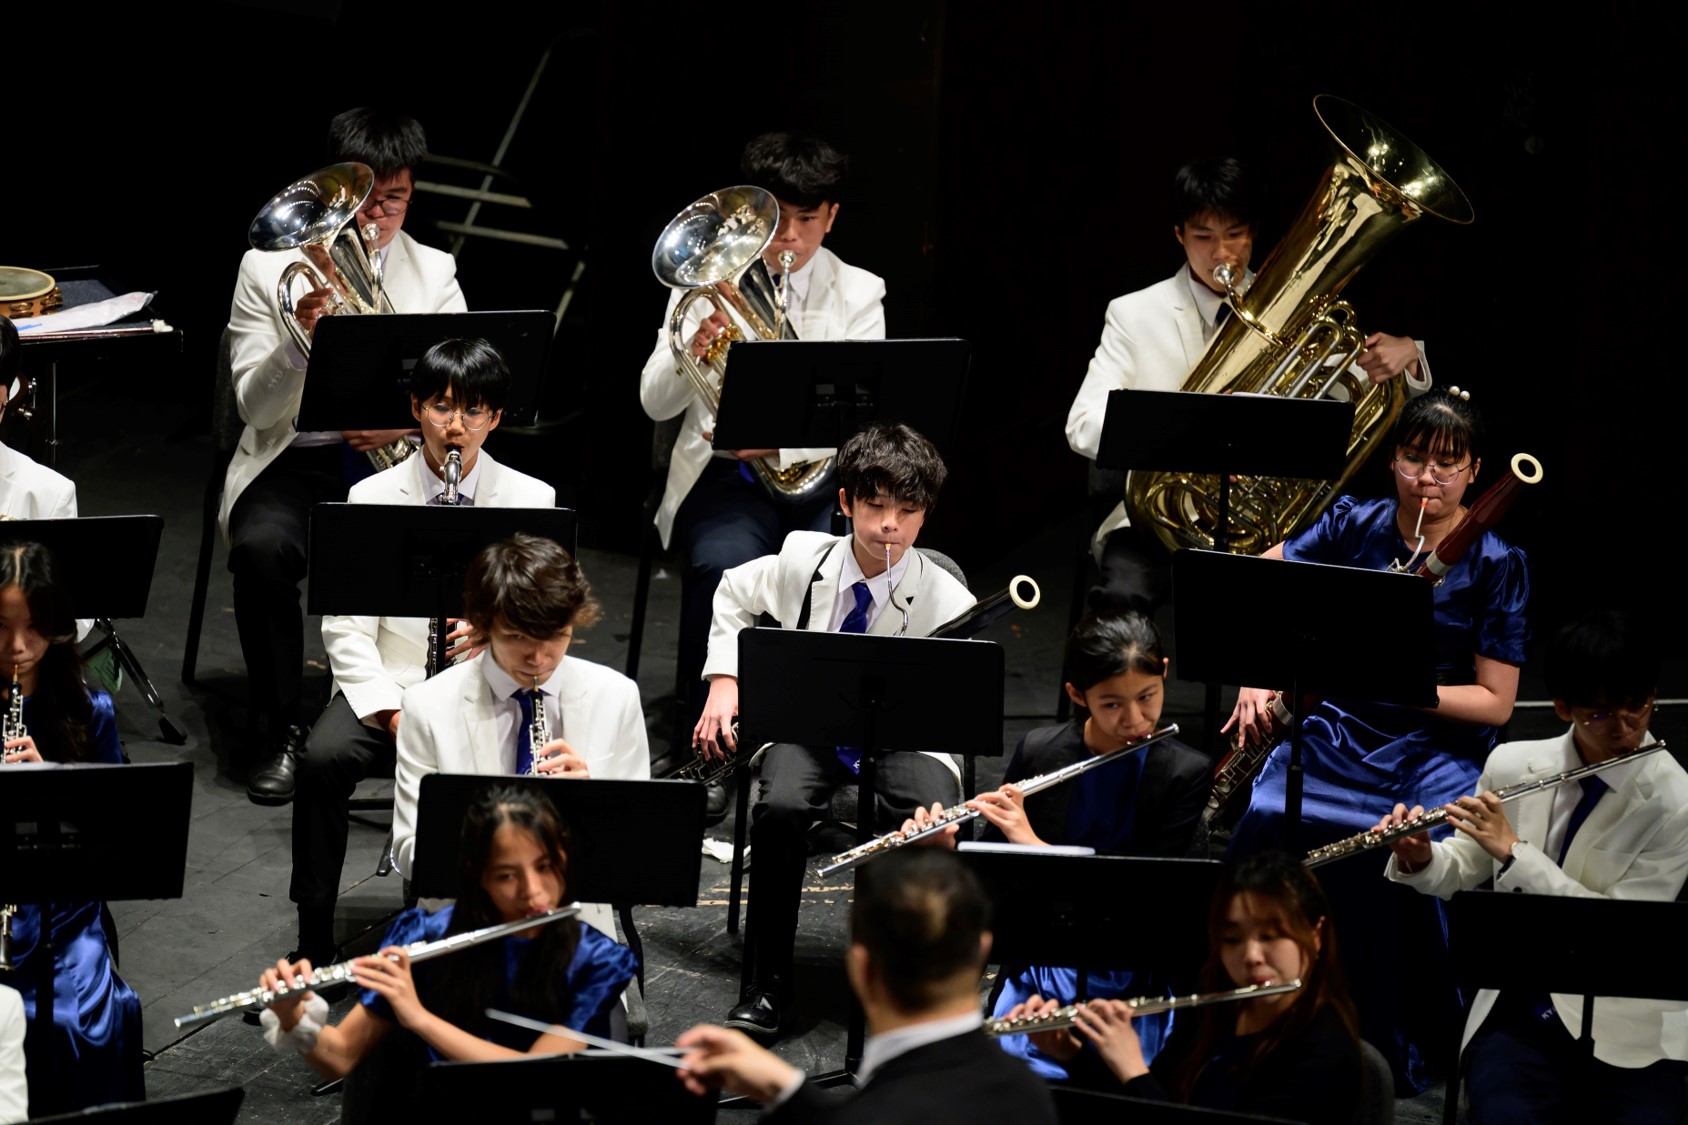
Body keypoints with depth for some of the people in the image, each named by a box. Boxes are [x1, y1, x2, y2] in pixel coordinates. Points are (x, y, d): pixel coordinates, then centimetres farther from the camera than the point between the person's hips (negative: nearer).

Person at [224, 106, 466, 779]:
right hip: (296, 458, -1)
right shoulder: (269, 268, 2)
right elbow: (254, 406, -6)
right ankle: (282, 730, -14)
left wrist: (409, 419, -20)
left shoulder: (434, 273, 10)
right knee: (262, 549, -33)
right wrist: (299, 340, -25)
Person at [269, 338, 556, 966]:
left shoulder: (530, 500, 4)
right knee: (322, 761, -29)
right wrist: (393, 712, -16)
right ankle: (315, 946, -17)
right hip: (386, 682, 1)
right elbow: (346, 626, -2)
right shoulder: (372, 497, 4)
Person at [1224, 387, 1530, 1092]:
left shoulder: (1495, 566, -2)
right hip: (1337, 727, 2)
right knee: (1270, 826, -27)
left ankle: (1393, 1052, -13)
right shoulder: (1353, 528, 5)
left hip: (1438, 742, -2)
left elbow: (1494, 702, -5)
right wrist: (1253, 678, 0)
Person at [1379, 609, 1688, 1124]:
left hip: (1628, 1032, -1)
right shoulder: (1512, 765, 2)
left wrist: (1514, 851, -19)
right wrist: (1419, 859, -9)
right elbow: (1460, 871, 14)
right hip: (1517, 1012, 1)